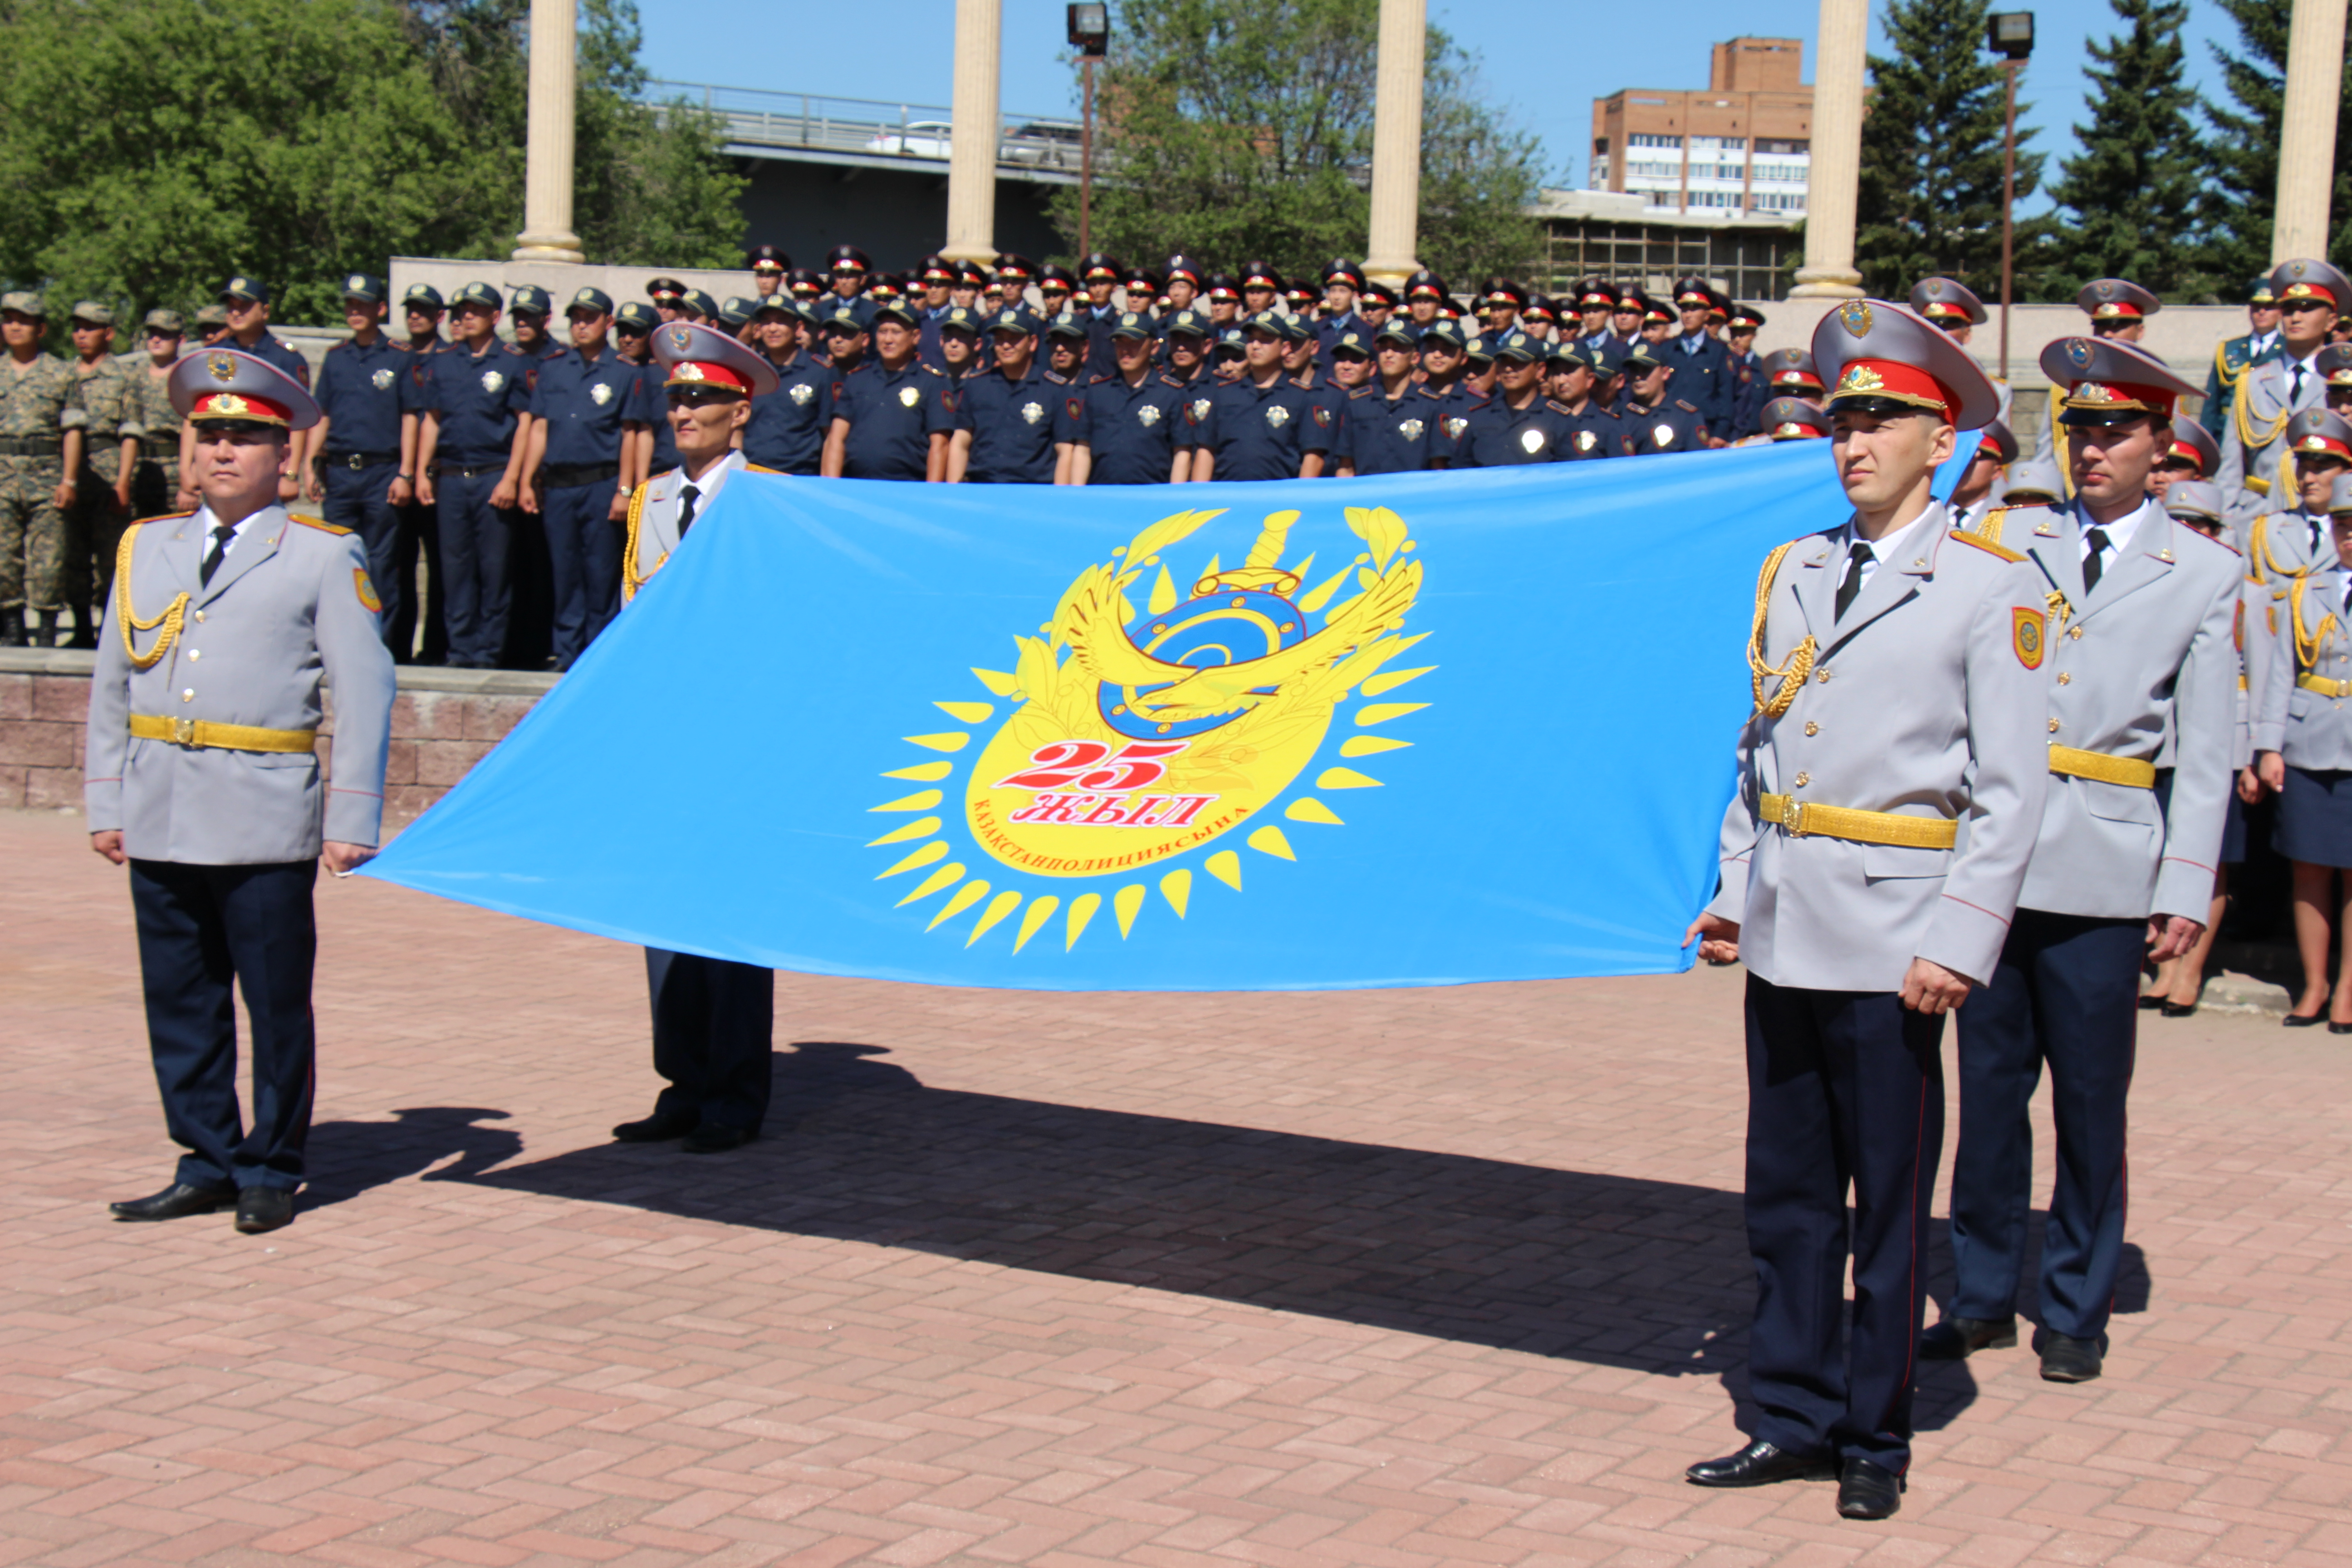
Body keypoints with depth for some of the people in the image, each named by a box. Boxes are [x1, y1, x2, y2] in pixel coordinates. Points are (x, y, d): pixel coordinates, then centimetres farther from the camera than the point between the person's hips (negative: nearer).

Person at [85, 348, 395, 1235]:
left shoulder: (325, 557, 2)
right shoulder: (146, 548, 15)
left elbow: (363, 693, -1)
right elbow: (111, 685, 18)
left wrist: (353, 821, -7)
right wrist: (105, 803, 11)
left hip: (267, 821, -4)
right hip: (159, 821, 4)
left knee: (277, 1004, 2)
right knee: (180, 1002, 8)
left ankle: (272, 1171, 14)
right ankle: (208, 1163, 19)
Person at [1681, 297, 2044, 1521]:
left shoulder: (1991, 587, -5)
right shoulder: (1791, 572, 12)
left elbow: (2011, 789, -8)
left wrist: (1959, 941, -15)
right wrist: (1735, 890, 11)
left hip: (1891, 937, -5)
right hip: (1784, 936, 5)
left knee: (1889, 1203, 4)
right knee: (1786, 1191, 11)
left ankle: (1874, 1439, 17)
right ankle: (1795, 1417, 23)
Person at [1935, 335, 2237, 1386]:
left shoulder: (2205, 576, 5)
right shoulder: (2010, 540, 9)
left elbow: (2205, 754, 3)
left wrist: (2188, 890, -4)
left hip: (2103, 874, -1)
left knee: (2090, 1100, 5)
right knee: (1989, 1085, 8)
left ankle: (2078, 1314, 18)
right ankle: (1982, 1298, 21)